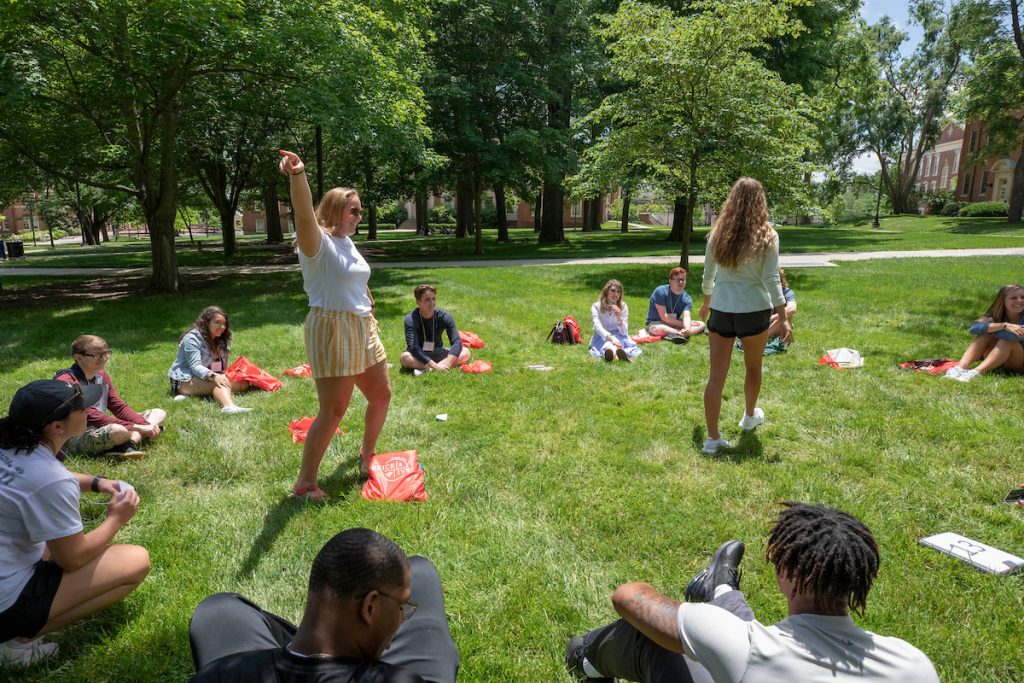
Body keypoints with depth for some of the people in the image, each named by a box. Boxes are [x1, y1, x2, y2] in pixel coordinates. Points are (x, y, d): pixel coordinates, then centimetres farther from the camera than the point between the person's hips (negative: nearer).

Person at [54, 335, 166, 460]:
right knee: (118, 430, -42)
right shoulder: (66, 382, -17)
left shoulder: (101, 375, 9)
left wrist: (146, 426, -11)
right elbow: (92, 417, -23)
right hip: (74, 439, -9)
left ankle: (130, 443, -23)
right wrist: (136, 427, -26)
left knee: (159, 413, 1)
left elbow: (120, 407, 7)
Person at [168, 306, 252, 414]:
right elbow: (195, 366, -24)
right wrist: (213, 376, -41)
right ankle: (229, 407, -64)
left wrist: (224, 376, -16)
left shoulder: (221, 340, 12)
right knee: (219, 383, -36)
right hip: (185, 381, -8)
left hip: (209, 378, 8)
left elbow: (223, 366, 6)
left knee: (243, 383, -14)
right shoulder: (192, 338, -12)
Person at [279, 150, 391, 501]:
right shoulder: (318, 241, -12)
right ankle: (305, 482, 9)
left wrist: (370, 314, 27)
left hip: (362, 331, 9)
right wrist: (298, 175, -50)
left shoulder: (347, 242, 14)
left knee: (381, 396, 17)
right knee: (333, 411, -6)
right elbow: (304, 213, -33)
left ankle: (367, 454, 39)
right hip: (331, 331, -9)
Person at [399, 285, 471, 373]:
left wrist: (447, 362, -36)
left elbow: (456, 341, -19)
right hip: (419, 356, -3)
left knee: (465, 353, -21)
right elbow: (413, 347, -30)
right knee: (405, 358, -37)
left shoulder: (444, 316, -13)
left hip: (437, 354, 3)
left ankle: (426, 369, -27)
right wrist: (435, 365, -39)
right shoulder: (411, 319, -21)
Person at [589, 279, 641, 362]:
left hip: (618, 336, 2)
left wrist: (619, 317, -23)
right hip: (602, 336, -2)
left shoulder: (623, 307, 0)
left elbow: (624, 332, -5)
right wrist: (611, 338, -41)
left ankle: (613, 349, -63)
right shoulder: (596, 306, -6)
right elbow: (598, 327, -23)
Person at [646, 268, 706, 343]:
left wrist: (687, 328, -45)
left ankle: (675, 334, -34)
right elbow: (664, 317, -20)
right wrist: (683, 325, -17)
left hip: (675, 325, 6)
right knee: (656, 329, -40)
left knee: (701, 325, -11)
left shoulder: (686, 299, -5)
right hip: (656, 323, -6)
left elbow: (686, 317, -22)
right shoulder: (660, 291, -17)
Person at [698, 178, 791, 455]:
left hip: (720, 310, 2)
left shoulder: (717, 233, 2)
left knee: (716, 375, 2)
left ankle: (712, 438, 3)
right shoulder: (766, 236, -6)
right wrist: (784, 318, -6)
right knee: (753, 367, 22)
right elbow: (771, 280, -9)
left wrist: (706, 302, 26)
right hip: (754, 311, -1)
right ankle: (750, 416, 44)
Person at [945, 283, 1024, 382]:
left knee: (1007, 339, -30)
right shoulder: (995, 316, -6)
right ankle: (960, 367, -39)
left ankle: (976, 372, -46)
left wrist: (991, 329, -19)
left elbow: (1014, 335, -35)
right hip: (999, 363, 3)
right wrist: (1004, 325, -36)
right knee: (985, 335, -21)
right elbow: (974, 328, -26)